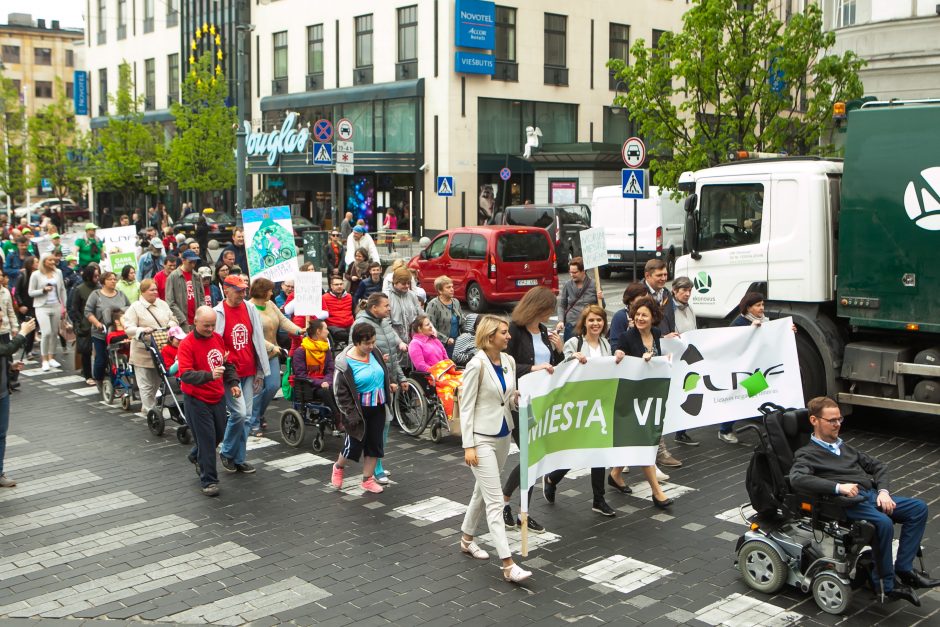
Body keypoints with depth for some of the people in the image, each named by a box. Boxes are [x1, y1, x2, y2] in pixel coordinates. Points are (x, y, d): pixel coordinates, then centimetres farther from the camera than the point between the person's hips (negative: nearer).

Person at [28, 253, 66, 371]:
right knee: (47, 333, -13)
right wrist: (43, 290, -17)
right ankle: (45, 360, -2)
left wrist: (64, 305, 7)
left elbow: (62, 290, 11)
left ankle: (51, 358, 19)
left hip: (56, 306, 4)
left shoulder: (58, 272, 6)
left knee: (54, 333, 7)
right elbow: (31, 292, -2)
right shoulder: (36, 275, -4)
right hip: (42, 307, -4)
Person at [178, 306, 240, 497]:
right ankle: (209, 481, 9)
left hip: (217, 397, 7)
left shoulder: (218, 338, 3)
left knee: (219, 434, 19)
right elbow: (185, 374, -26)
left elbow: (228, 363, 16)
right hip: (196, 400, -7)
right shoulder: (187, 344, -17)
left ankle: (196, 456, 46)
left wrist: (233, 383, 5)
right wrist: (210, 375, -38)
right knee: (207, 439, -3)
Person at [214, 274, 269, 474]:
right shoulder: (218, 313, -9)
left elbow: (258, 340, 9)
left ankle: (239, 459, 18)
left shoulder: (250, 309, 5)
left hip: (248, 372, 5)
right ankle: (227, 453, 12)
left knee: (246, 416, 7)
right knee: (239, 413, -11)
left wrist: (260, 371, 8)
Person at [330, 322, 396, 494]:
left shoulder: (375, 352, -1)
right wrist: (352, 415, -17)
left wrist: (389, 385, 7)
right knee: (354, 444, 5)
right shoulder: (344, 363, -19)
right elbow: (341, 393, -15)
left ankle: (367, 479, 23)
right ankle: (339, 467, 35)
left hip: (378, 408, 6)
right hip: (359, 410, -5)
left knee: (375, 444, 9)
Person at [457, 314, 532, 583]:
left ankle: (466, 539, 40)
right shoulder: (476, 365, -16)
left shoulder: (509, 361, 4)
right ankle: (508, 565, -11)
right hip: (482, 437, -7)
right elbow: (466, 406, -14)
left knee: (483, 491, 20)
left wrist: (517, 398, -9)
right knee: (494, 500, -9)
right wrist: (468, 446, -17)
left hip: (503, 435, 8)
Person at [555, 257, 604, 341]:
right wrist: (561, 321, -1)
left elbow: (601, 307, 8)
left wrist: (601, 299, -13)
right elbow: (562, 305, 12)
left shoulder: (594, 285, 0)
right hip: (571, 326, 1)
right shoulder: (568, 285, 4)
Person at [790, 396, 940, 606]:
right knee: (884, 522, -32)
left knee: (919, 508, -11)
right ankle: (887, 584, -18)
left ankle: (903, 569, -10)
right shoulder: (806, 454, 4)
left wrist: (883, 491, 3)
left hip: (872, 495, 7)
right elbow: (797, 478, -17)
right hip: (847, 503, -7)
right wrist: (838, 487, -24)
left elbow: (878, 466, 24)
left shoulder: (845, 447, 27)